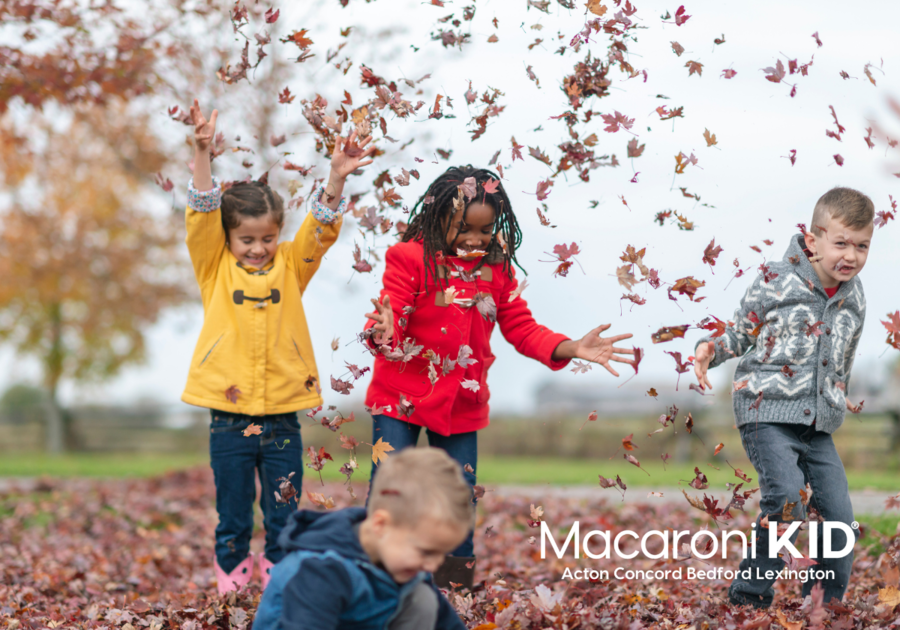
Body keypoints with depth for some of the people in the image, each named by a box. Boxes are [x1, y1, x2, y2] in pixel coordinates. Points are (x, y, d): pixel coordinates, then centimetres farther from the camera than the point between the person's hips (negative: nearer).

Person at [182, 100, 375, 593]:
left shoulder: (291, 267, 6)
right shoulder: (215, 269, 1)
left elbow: (320, 229, -6)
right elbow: (202, 217, -11)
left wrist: (336, 180, -24)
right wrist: (202, 153, -25)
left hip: (282, 418, 1)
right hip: (229, 418, -1)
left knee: (283, 517, 10)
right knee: (232, 516, 10)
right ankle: (231, 584, 25)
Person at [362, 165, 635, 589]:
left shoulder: (496, 268, 2)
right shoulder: (411, 259, -13)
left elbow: (521, 328, 4)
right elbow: (389, 316, -20)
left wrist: (572, 348, -12)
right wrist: (384, 332, -45)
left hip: (461, 403, 4)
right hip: (401, 398, -4)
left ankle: (458, 579, 25)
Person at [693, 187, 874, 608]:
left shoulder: (854, 300, 10)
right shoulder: (775, 282, -6)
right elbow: (740, 334, 3)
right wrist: (710, 349, -15)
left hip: (817, 425, 6)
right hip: (767, 411, -6)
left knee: (840, 516, 1)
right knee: (788, 498, -24)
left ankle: (828, 605, 18)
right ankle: (751, 595, -12)